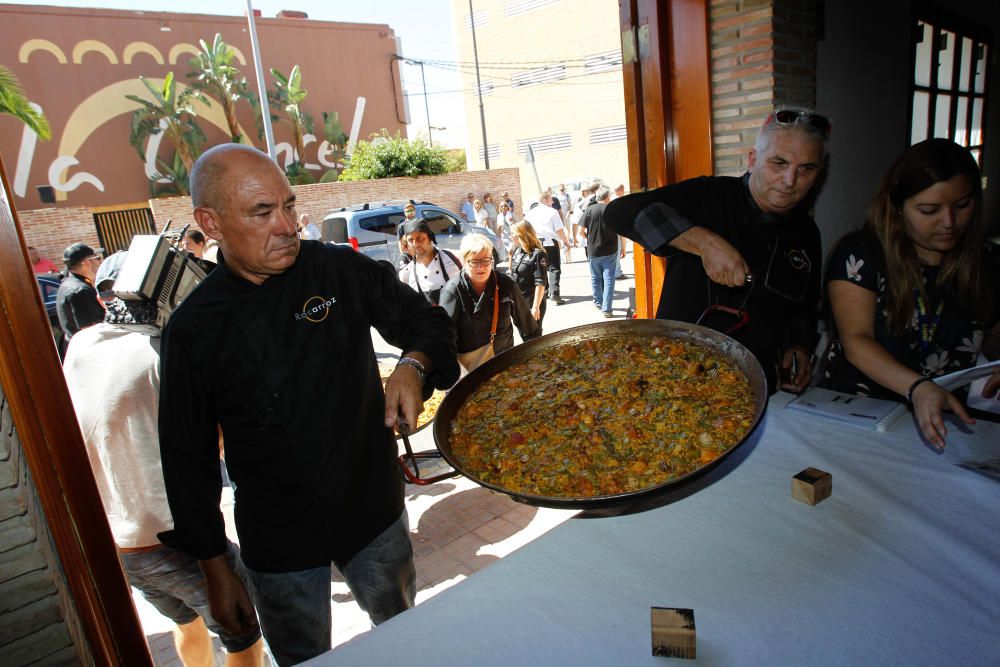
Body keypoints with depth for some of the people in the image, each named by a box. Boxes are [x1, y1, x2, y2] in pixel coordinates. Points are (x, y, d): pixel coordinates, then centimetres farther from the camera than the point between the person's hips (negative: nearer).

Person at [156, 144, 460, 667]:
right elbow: (188, 460, -4)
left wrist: (413, 364, -22)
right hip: (277, 541, 0)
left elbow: (428, 321, 1)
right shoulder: (193, 328, -11)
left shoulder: (342, 270, -11)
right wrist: (215, 571, 0)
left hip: (374, 507, 1)